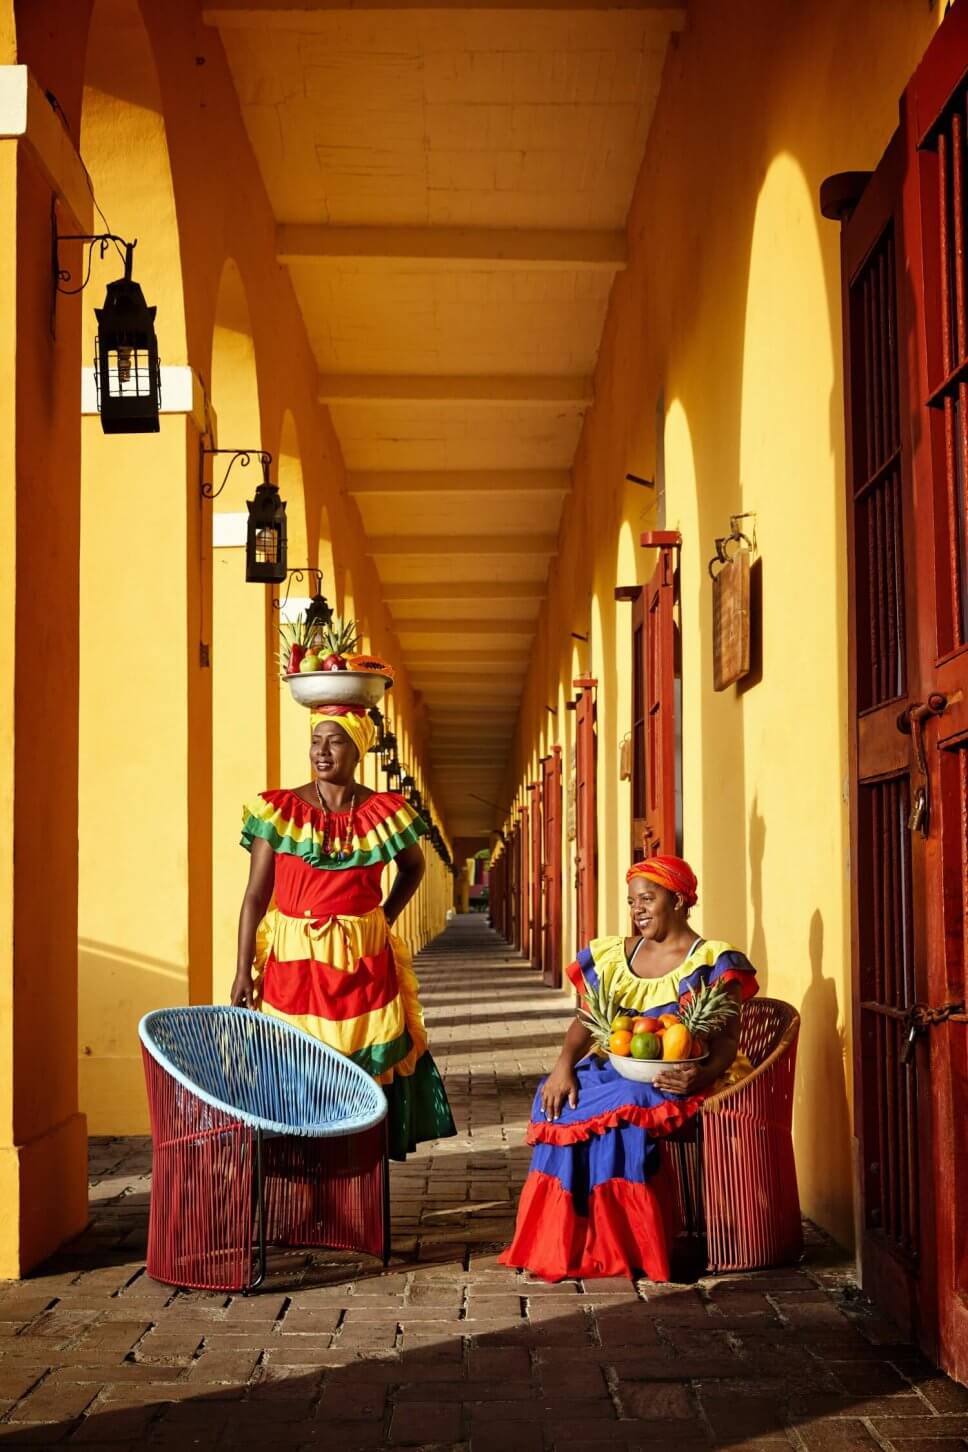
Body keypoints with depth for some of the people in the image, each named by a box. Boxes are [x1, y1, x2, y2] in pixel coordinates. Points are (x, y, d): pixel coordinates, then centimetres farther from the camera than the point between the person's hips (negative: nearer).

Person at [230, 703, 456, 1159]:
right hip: (292, 960, -1)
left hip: (363, 963, 1)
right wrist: (243, 971, -7)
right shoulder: (279, 810, -2)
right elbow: (255, 895, -2)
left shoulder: (383, 812, 1)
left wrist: (384, 917, 6)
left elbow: (413, 867, 21)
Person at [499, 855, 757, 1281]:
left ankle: (629, 1248, -23)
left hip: (671, 1082, -5)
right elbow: (585, 1022, 10)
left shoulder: (712, 964, -2)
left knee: (621, 1106, -35)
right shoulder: (612, 957, 14)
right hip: (615, 1070, 5)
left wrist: (702, 1076, -29)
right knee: (557, 1098, -23)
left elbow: (727, 1041, -8)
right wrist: (564, 1064, -10)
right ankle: (565, 1244, -18)